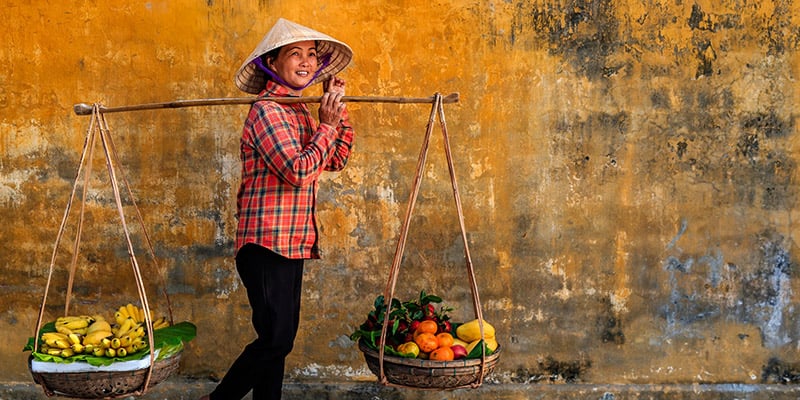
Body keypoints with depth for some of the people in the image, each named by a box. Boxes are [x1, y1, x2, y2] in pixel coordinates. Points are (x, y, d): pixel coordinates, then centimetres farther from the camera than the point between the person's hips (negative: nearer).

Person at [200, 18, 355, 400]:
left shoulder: (300, 111, 16)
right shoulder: (267, 111, -13)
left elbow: (335, 160, 19)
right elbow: (298, 172, -22)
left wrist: (339, 110, 10)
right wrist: (326, 125, -13)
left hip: (290, 243, 9)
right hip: (268, 242, -9)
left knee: (278, 339, 11)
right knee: (275, 337, -8)